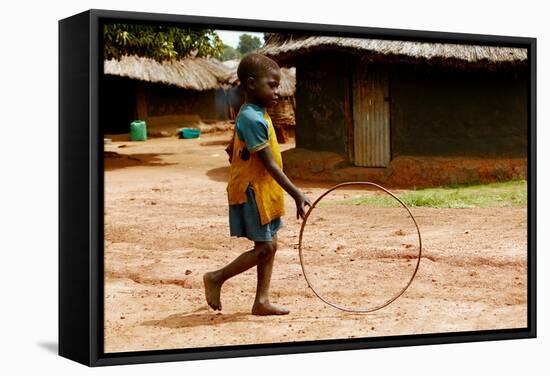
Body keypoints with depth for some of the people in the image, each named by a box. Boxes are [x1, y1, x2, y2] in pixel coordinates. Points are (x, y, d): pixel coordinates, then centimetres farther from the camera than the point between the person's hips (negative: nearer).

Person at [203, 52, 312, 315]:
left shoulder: (253, 115, 9)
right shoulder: (254, 119, -21)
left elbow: (232, 150, 20)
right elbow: (270, 165, -24)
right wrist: (296, 194, -24)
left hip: (264, 193, 10)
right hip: (254, 192, -10)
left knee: (270, 246, 10)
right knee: (264, 248, -5)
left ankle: (261, 301, 15)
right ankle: (216, 278, 9)